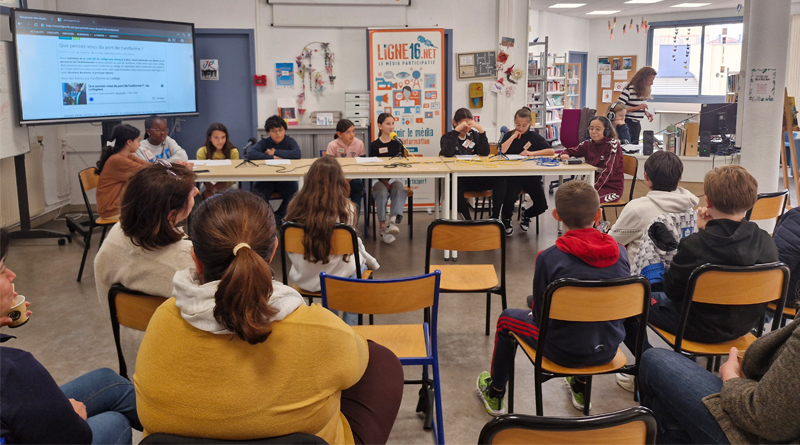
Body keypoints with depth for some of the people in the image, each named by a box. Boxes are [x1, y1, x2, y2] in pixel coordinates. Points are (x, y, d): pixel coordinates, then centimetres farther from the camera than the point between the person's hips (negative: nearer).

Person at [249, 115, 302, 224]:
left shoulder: (290, 141, 1)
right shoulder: (264, 143, 0)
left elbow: (297, 154, -20)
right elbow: (250, 154, -18)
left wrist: (275, 152, -14)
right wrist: (272, 157, -22)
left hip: (286, 179, 0)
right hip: (267, 179, 0)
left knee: (293, 193, -28)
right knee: (257, 195, -28)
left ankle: (278, 217, -2)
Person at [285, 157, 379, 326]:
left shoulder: (296, 205, -10)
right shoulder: (345, 208, -18)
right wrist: (372, 262, 17)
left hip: (302, 279, 3)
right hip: (335, 280, -3)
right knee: (359, 259, 28)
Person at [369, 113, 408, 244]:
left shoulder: (397, 143, 11)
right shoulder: (374, 145, 4)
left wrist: (403, 149, -11)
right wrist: (384, 181, -14)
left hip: (395, 177, 2)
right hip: (379, 179, -1)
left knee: (400, 190, -33)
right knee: (382, 193, -33)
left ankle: (394, 221, -43)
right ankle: (382, 227, -30)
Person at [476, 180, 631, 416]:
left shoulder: (549, 258, -22)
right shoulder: (620, 253, -9)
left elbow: (540, 315, -11)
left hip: (564, 352, -4)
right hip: (608, 351, 4)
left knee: (507, 318, 21)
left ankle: (495, 394, 39)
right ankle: (580, 388, 52)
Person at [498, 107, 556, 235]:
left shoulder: (534, 136, 8)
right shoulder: (508, 135, 9)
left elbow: (551, 151, -4)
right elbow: (501, 151, -10)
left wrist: (531, 153, -12)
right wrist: (513, 136, -7)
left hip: (531, 176, 1)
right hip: (513, 176, -1)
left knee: (541, 205, -12)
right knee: (508, 202, -26)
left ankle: (526, 215, 24)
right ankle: (506, 219, 11)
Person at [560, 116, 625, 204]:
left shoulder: (613, 144, -11)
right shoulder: (588, 144, 8)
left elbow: (608, 171, -20)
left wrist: (593, 188, -33)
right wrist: (565, 154, -13)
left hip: (612, 187, -6)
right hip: (595, 183, 6)